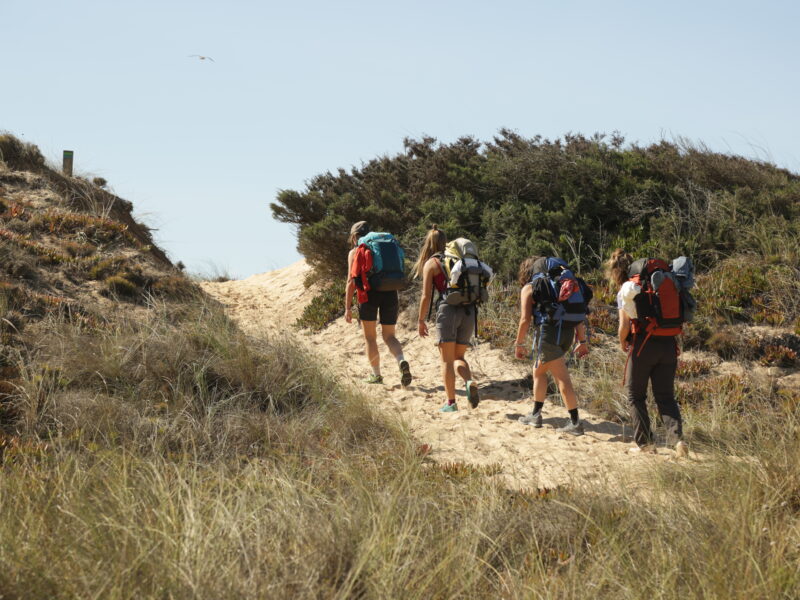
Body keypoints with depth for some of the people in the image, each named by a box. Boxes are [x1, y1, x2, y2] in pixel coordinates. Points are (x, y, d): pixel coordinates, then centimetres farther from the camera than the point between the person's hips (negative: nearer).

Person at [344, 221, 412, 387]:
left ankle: (376, 374, 13)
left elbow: (351, 281, -3)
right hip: (390, 293, 4)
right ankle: (402, 362, -17)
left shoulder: (355, 252, 5)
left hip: (369, 293, -4)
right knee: (389, 336, 10)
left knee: (370, 337, 11)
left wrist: (348, 307, -2)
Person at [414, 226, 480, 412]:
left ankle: (451, 402, 0)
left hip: (448, 309, -4)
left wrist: (421, 320, 7)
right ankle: (470, 382, -14)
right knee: (459, 357, 15)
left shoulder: (431, 263, 2)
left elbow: (426, 296, -1)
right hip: (468, 311, 4)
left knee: (447, 359, 3)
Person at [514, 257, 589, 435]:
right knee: (538, 371, 20)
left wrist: (519, 344, 5)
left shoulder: (529, 288, 5)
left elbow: (525, 319, -4)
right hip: (568, 332, 6)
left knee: (563, 378, -2)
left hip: (549, 332, -6)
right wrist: (582, 341, 17)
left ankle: (575, 423, 0)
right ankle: (535, 415, 22)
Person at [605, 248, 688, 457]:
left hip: (643, 345, -5)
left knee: (635, 395, 11)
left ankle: (645, 442, 10)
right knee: (666, 396, 9)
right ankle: (677, 436, -12)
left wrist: (622, 342, 9)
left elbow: (624, 326, -10)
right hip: (668, 344, 5)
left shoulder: (626, 291, -5)